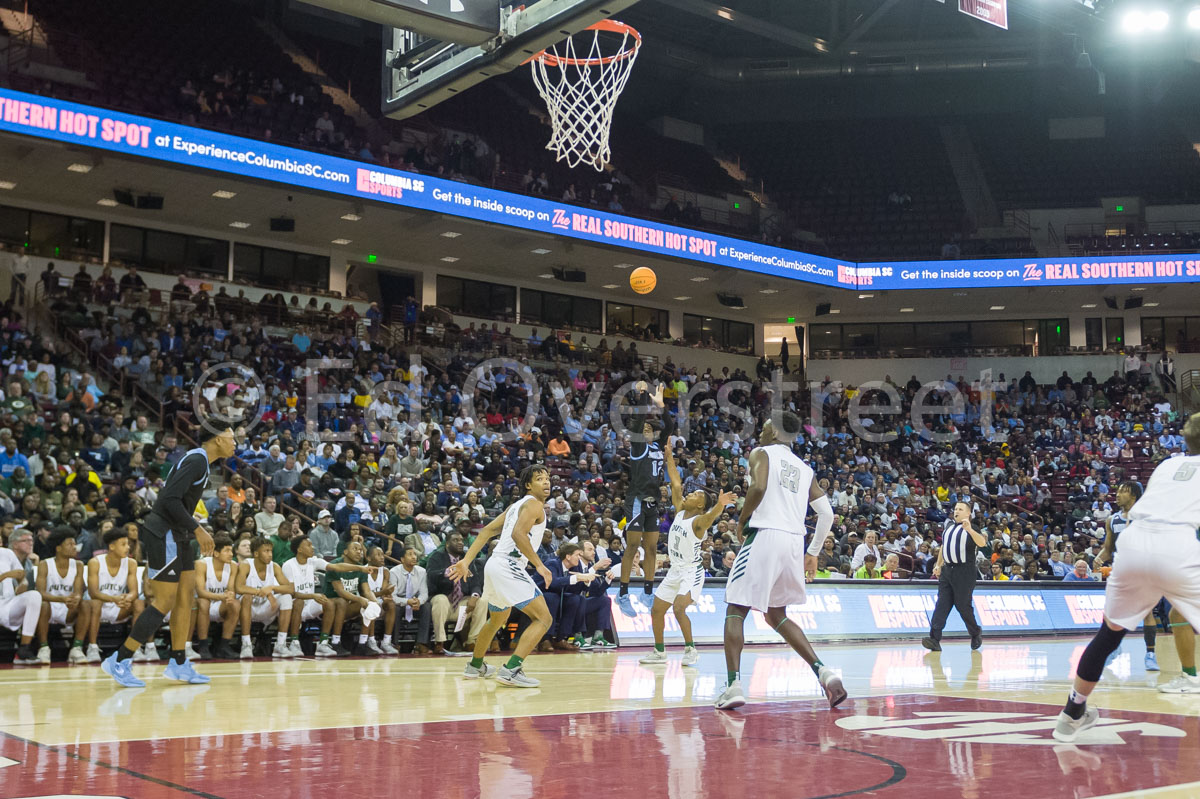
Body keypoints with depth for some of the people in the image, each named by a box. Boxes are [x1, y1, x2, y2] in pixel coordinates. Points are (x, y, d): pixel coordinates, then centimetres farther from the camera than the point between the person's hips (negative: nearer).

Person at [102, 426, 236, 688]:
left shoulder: (198, 459, 15)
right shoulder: (196, 460, -16)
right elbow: (170, 499, -25)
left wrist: (196, 533, 17)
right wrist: (197, 529, -22)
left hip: (176, 537, 10)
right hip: (164, 536, -10)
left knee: (185, 599, 10)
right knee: (164, 603, -8)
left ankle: (178, 664, 16)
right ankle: (119, 661, -3)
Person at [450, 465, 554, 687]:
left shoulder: (517, 505, 22)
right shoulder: (534, 505, -6)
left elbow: (487, 531, 18)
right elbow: (518, 534, -23)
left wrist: (466, 561, 14)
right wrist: (539, 565, -22)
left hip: (494, 566, 10)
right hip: (508, 567, -10)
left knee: (497, 620, 32)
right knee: (543, 619, -13)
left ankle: (475, 665, 48)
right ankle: (511, 669, -23)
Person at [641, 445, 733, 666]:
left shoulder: (699, 521, -18)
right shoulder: (680, 511, 3)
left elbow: (711, 516, -41)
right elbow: (675, 483, 9)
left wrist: (720, 504, -63)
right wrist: (669, 457, 9)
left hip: (691, 572, -9)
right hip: (675, 570, 9)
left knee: (678, 608, -26)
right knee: (656, 610, 10)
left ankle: (691, 650, -14)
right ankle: (659, 652, 23)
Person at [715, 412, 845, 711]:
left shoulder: (761, 453, 4)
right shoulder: (804, 468, 22)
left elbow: (758, 487, -16)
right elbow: (827, 512, 16)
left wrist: (742, 522, -2)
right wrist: (814, 552, 24)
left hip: (764, 534, -6)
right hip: (795, 542, 6)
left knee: (735, 611, 2)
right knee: (777, 616, 20)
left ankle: (734, 685, -12)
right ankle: (822, 671, 5)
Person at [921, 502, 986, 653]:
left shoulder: (971, 530, -3)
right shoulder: (949, 525, 14)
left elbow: (982, 543, -23)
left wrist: (969, 529, -37)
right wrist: (938, 565, 21)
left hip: (965, 572, -5)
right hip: (947, 570, 5)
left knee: (963, 605, -2)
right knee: (942, 604, -5)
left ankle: (976, 632, 23)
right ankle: (934, 639, -13)